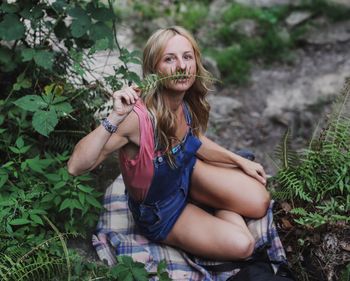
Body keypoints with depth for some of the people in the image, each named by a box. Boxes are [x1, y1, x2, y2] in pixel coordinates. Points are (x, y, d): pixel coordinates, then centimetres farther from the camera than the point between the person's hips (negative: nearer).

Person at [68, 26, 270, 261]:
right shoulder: (137, 116, -38)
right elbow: (77, 166, -43)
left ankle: (221, 209, 20)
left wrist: (240, 161, 6)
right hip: (159, 210, -5)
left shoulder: (188, 102, -16)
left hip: (186, 173, 6)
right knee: (241, 246, -12)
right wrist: (115, 117, -51)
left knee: (259, 202, -9)